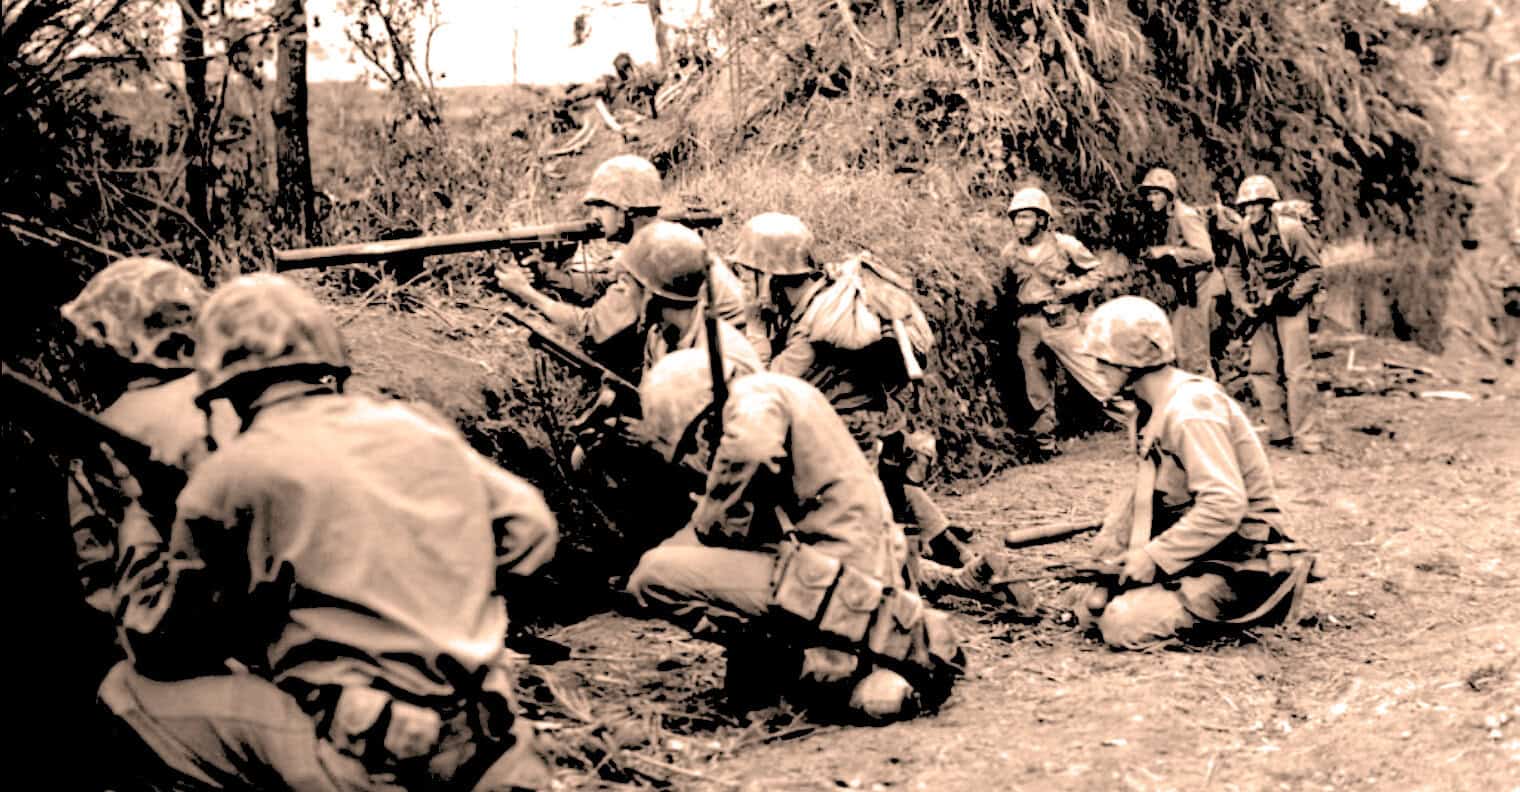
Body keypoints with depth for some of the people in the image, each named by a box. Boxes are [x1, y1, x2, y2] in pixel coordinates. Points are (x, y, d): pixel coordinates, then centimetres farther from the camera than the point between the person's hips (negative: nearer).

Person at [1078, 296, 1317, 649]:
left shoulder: (1191, 412, -23)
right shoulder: (1156, 406, 8)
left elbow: (1224, 506, -31)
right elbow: (1148, 491, 15)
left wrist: (1153, 558, -25)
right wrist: (1115, 538, 1)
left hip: (1238, 561, -10)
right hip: (1198, 545, 10)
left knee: (1123, 624, -23)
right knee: (1092, 601, 5)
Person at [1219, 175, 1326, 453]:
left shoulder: (1291, 230, -15)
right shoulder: (1242, 234, 0)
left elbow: (1314, 270, -11)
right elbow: (1233, 270, 12)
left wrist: (1286, 296, -18)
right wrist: (1241, 302, -1)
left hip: (1290, 307, -5)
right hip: (1260, 310, 6)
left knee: (1298, 372, -9)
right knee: (1262, 370, 6)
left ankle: (1307, 437, -5)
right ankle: (1279, 433, 16)